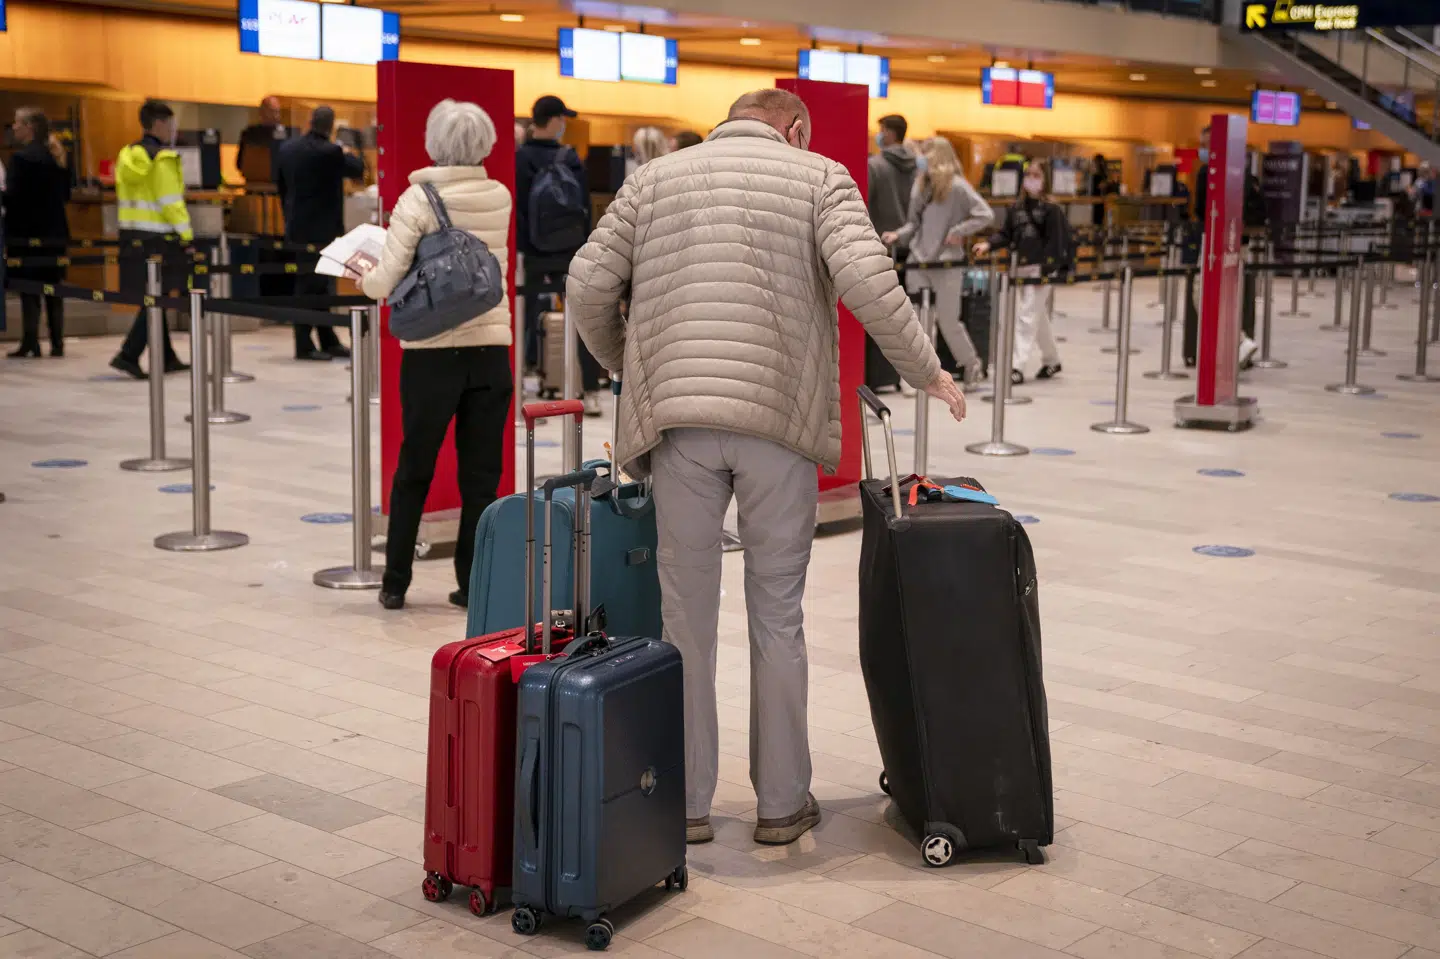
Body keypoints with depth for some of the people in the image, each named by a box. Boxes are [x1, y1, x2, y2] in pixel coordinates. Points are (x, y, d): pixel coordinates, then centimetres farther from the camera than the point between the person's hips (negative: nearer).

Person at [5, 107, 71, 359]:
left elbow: (13, 195, -17)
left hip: (27, 231, -7)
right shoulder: (57, 156, 9)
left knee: (29, 290, -2)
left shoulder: (21, 157, -13)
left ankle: (30, 343, -3)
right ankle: (57, 343, 11)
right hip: (55, 230, 7)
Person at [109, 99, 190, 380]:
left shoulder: (128, 155, 13)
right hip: (157, 238, -9)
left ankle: (166, 358, 22)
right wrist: (187, 234, -12)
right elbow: (171, 202, -15)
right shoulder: (162, 158, -12)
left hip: (132, 236, 9)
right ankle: (128, 355, -11)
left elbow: (124, 197, 16)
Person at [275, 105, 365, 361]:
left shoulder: (287, 148, 6)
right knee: (312, 286, -4)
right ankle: (304, 346, -1)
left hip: (297, 227, 8)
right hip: (321, 229, -8)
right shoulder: (330, 152, -17)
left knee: (310, 284, 12)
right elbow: (358, 170, -4)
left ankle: (328, 341, 19)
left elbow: (280, 185, 14)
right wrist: (348, 153, 17)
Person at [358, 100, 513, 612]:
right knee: (481, 474, 8)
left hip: (433, 353, -2)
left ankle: (395, 584, 18)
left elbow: (385, 282, -12)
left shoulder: (418, 199, -9)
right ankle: (474, 584, 12)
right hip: (491, 349, 2)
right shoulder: (500, 198, 3)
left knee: (413, 472, 11)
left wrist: (363, 276, 10)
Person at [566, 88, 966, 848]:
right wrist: (927, 373, 2)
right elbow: (866, 280, -8)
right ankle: (781, 803, 17)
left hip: (679, 421, 1)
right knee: (777, 617, 9)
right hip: (778, 422, -1)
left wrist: (623, 365, 25)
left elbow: (589, 285, 8)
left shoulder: (655, 177, 16)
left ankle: (686, 804, 15)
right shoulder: (820, 177, 9)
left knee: (685, 616, 9)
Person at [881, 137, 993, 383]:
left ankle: (970, 364, 24)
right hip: (918, 261, 5)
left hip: (947, 263, -5)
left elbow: (986, 215, -13)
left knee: (948, 321, 1)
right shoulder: (920, 185, 10)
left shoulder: (957, 187, -8)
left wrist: (958, 232, -13)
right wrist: (898, 235, -2)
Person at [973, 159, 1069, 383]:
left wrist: (1047, 269, -16)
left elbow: (1055, 242, -10)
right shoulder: (1015, 208, 10)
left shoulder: (1052, 209, -6)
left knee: (1028, 317, -10)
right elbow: (1005, 234, 11)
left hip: (1041, 269, -6)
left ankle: (1018, 366, -12)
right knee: (1039, 318, 17)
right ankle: (1052, 360, 31)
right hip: (1019, 268, 6)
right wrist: (989, 244, -8)